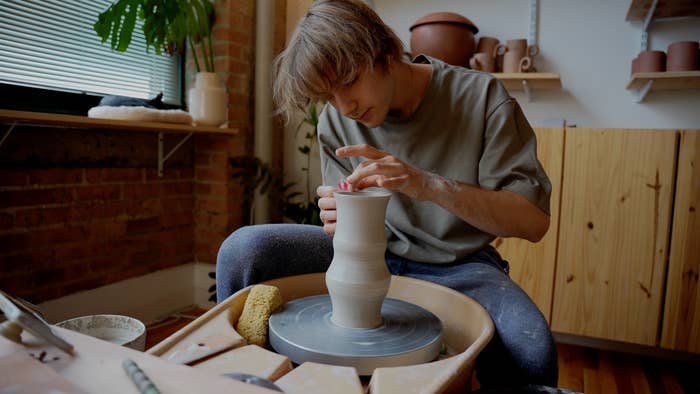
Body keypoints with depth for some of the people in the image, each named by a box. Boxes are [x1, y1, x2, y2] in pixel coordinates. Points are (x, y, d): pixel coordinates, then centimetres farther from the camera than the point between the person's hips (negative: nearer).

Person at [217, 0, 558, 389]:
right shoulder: (334, 120, -3)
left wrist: (431, 186, -32)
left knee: (531, 350, -34)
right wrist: (340, 217, -22)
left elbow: (534, 220, -17)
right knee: (242, 250, -16)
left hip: (455, 266, -2)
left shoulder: (480, 97, -13)